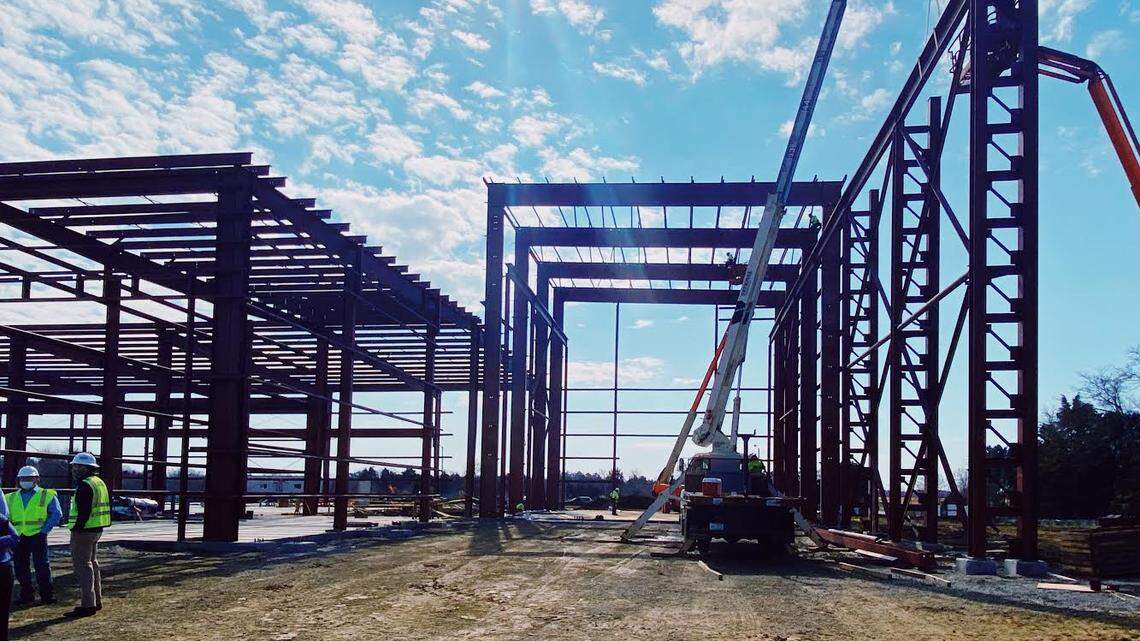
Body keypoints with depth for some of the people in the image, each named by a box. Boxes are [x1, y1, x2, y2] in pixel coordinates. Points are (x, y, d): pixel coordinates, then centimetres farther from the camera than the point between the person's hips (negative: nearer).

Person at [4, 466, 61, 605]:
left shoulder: (47, 496, 3)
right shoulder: (11, 498, 14)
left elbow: (56, 514, -2)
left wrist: (44, 530, -9)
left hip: (37, 536, -4)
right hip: (19, 537, 4)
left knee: (42, 565, -5)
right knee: (20, 568, 6)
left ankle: (47, 595, 1)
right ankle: (26, 595, 17)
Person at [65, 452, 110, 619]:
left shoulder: (85, 486, -17)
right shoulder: (99, 482, 15)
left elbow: (84, 512, -24)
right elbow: (105, 507, 19)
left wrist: (77, 529, -19)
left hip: (84, 531, -10)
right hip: (96, 530, 10)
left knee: (82, 566, -6)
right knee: (92, 564, 19)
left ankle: (88, 605, -7)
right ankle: (97, 601, 27)